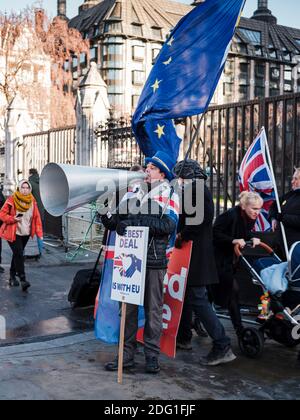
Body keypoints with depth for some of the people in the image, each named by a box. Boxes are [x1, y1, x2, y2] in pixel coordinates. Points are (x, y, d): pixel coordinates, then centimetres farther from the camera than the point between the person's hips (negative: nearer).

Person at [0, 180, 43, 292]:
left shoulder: (32, 201, 2)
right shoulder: (12, 200, -12)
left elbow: (37, 217, 3)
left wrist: (39, 233, -3)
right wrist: (13, 219, -26)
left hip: (26, 233, 5)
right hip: (13, 233, -5)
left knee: (17, 254, 16)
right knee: (19, 254, -14)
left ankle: (12, 276, 33)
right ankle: (23, 280, -14)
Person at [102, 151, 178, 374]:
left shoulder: (169, 195, 0)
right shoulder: (136, 193, 14)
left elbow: (169, 225, -16)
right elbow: (118, 220, 13)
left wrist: (136, 223, -21)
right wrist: (109, 219, -11)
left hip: (154, 261, -4)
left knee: (153, 310, 6)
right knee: (129, 307, 8)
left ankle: (152, 355, 17)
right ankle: (127, 354, 17)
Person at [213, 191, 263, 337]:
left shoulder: (251, 217, -3)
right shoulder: (230, 215, -27)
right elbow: (215, 233, -24)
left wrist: (253, 238, -7)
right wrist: (233, 240, -30)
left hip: (232, 257, 8)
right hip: (219, 257, -8)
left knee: (218, 291, 11)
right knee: (233, 289, -9)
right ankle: (239, 328, 1)